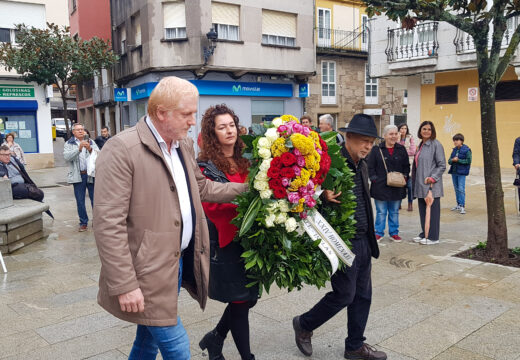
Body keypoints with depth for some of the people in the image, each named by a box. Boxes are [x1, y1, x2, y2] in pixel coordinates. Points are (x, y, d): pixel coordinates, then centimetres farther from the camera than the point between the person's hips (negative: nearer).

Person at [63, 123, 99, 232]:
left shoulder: (91, 142, 11)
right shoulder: (69, 144, 8)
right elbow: (67, 157, -10)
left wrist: (90, 149, -22)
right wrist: (79, 148, -21)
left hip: (91, 175, 0)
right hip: (78, 176, 0)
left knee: (95, 199, 2)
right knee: (80, 201, 6)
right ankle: (83, 223, 16)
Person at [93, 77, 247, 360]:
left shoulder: (184, 145, 7)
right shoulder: (121, 150, -19)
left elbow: (202, 188, 21)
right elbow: (108, 224, -21)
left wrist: (247, 188, 13)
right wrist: (124, 285, -21)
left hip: (179, 262, 8)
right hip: (148, 272, -7)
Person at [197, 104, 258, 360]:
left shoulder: (244, 161, 12)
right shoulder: (206, 166, -7)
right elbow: (210, 205, -16)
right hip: (225, 241, -6)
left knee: (248, 297, 13)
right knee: (240, 300, 1)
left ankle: (214, 338, 36)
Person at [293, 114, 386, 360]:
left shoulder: (361, 165, 9)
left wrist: (370, 238, 16)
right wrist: (324, 196, -37)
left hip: (363, 241, 9)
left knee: (363, 295, 15)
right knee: (344, 295, 1)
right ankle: (304, 325, 25)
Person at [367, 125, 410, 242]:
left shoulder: (401, 149, 8)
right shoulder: (376, 149, -1)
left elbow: (406, 166, 14)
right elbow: (370, 167, -1)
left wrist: (405, 176, 0)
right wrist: (374, 179, -9)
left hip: (397, 187, 3)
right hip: (380, 186, -3)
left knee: (394, 212, 11)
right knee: (381, 212, 3)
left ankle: (394, 233, 22)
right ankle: (379, 233, 15)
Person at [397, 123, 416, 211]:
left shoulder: (410, 138, 2)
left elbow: (412, 151, -6)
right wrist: (398, 139, -10)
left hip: (408, 164, -2)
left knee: (409, 185, -5)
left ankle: (410, 204, 5)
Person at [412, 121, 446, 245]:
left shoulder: (436, 145, -9)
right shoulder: (421, 145, 15)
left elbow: (442, 165, -11)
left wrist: (432, 178, -20)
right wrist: (414, 181, 16)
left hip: (432, 185, -8)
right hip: (421, 184, 8)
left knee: (432, 210, -1)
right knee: (423, 210, 14)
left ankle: (433, 237, 8)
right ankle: (424, 234, 25)